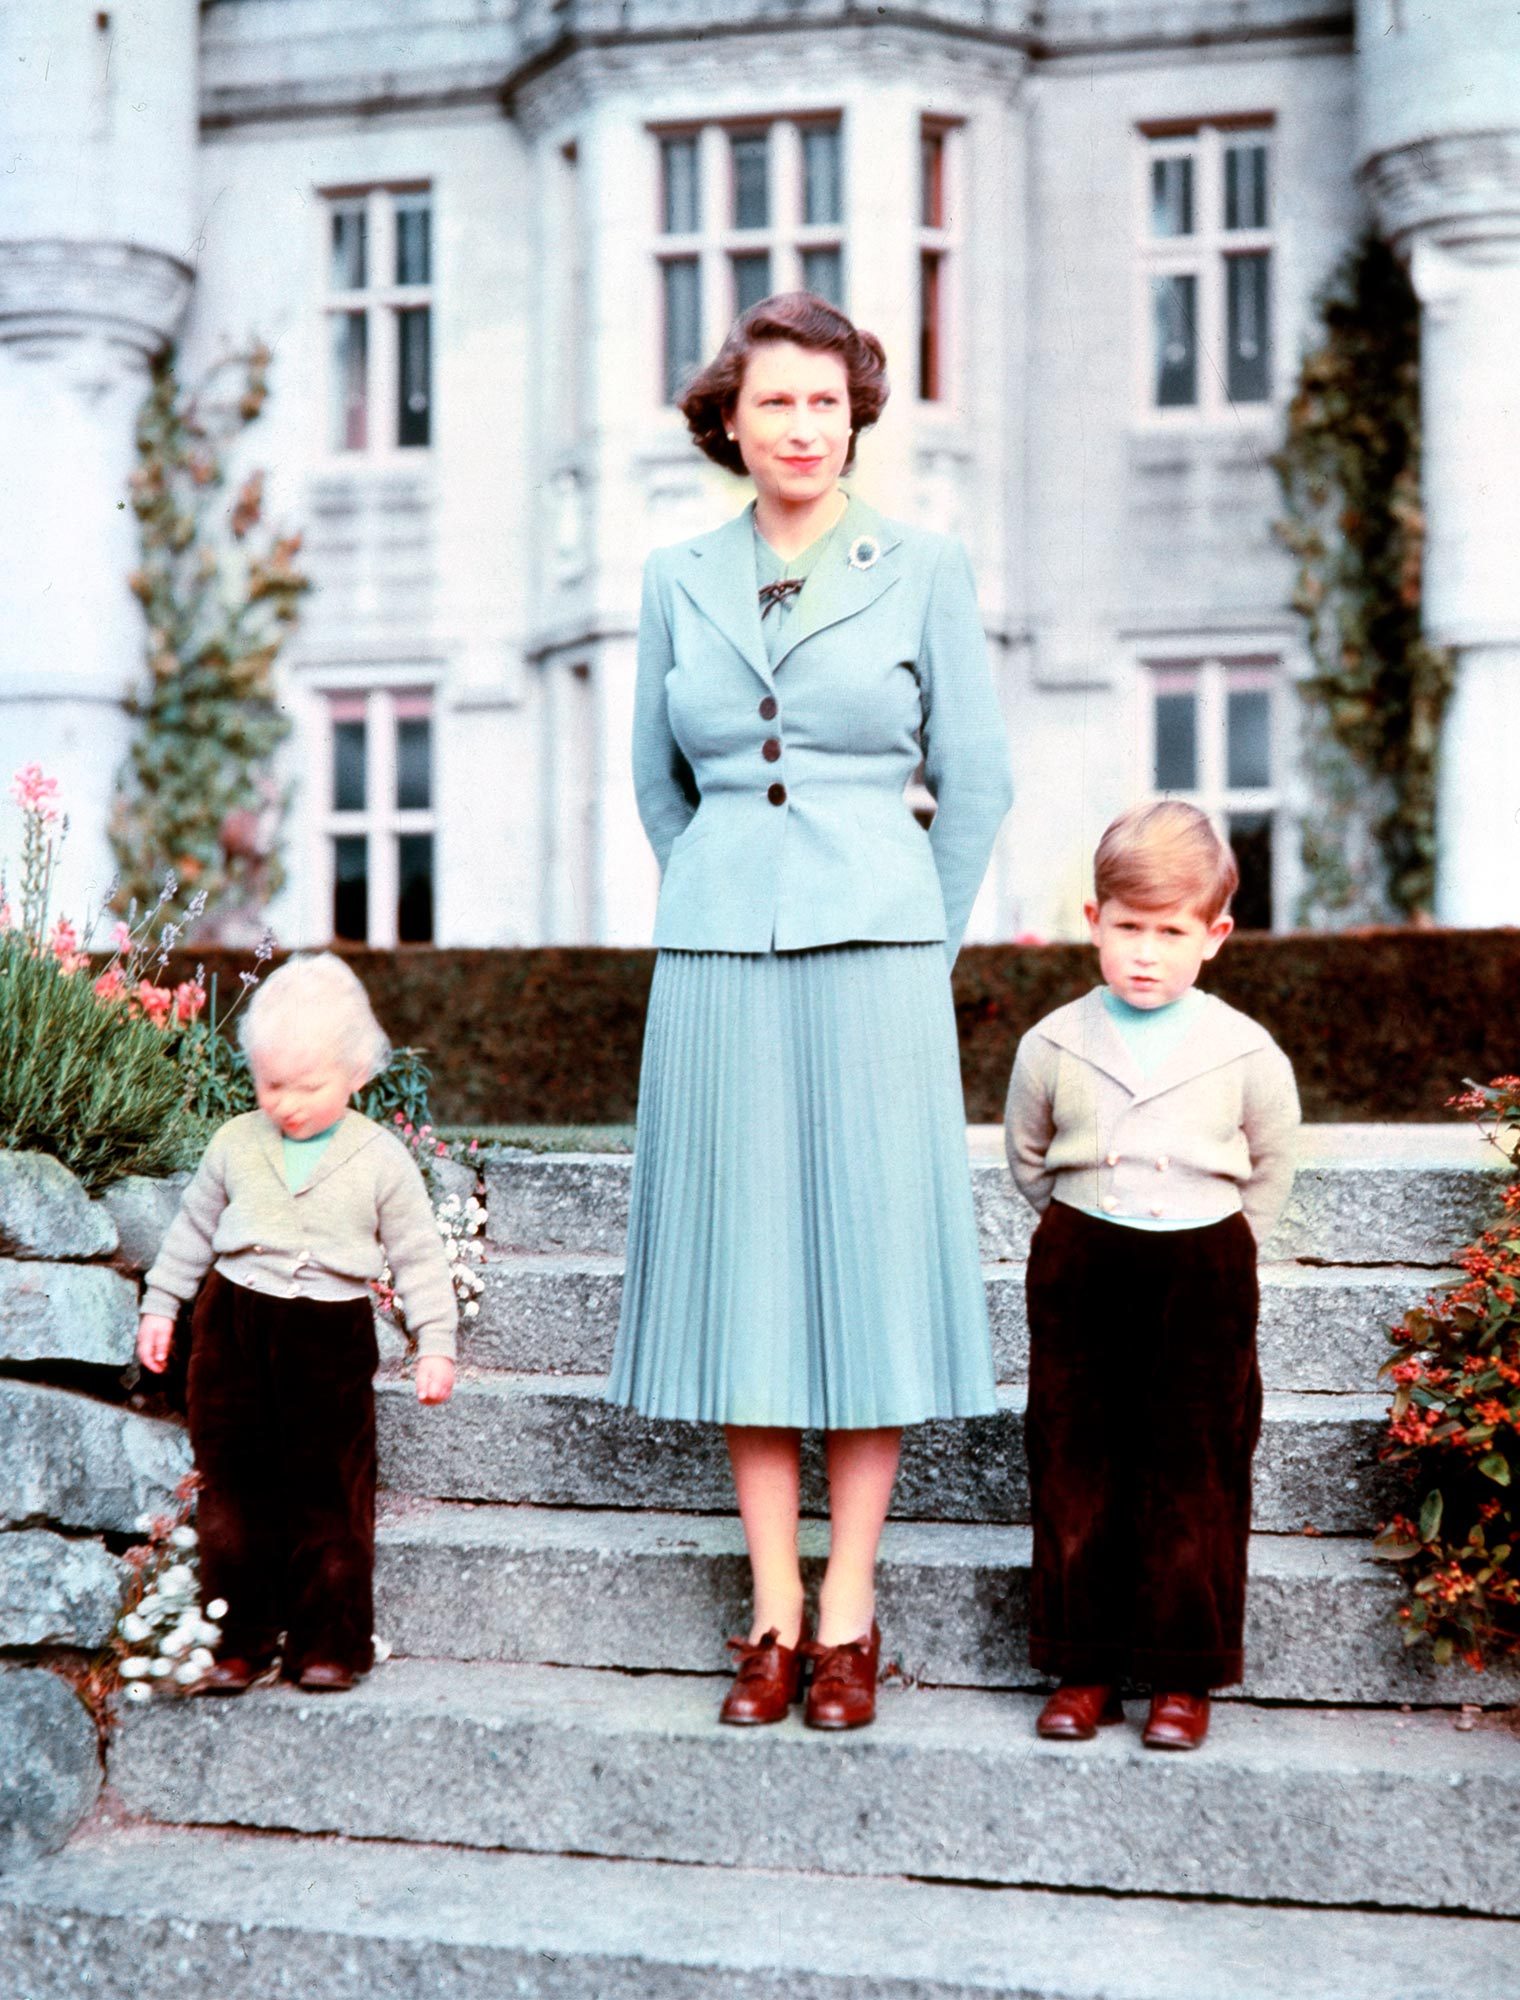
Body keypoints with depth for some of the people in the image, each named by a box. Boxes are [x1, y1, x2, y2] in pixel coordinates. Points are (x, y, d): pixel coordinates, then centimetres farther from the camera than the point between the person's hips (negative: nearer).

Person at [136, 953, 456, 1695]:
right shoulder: (235, 1145, 4)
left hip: (332, 1335, -2)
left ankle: (330, 1640, 13)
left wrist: (436, 1342, -2)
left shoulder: (381, 1159, -3)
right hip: (233, 1326, 3)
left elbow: (418, 1255, 2)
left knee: (329, 1492, 1)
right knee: (232, 1488, 5)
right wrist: (160, 1304, 16)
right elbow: (193, 1228, 16)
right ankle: (239, 1640, 15)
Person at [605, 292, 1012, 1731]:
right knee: (738, 1269, 3)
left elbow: (976, 780, 7)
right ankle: (772, 1609, 12)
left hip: (874, 953, -2)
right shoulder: (677, 580, 10)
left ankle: (848, 1613, 8)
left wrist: (913, 946, 9)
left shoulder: (923, 571, 4)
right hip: (717, 962, 2)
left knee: (868, 1260, 0)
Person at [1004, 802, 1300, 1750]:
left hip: (1203, 1278, -1)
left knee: (1194, 1476, 3)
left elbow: (1271, 1165, 8)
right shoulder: (1052, 1046, -3)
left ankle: (1185, 1677, 15)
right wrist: (1087, 1231, 12)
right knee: (1076, 1468, 5)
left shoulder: (1246, 1052, -7)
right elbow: (1030, 1160, 13)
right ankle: (1084, 1669, 16)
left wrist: (1217, 1251, 8)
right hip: (1079, 1272, 1)